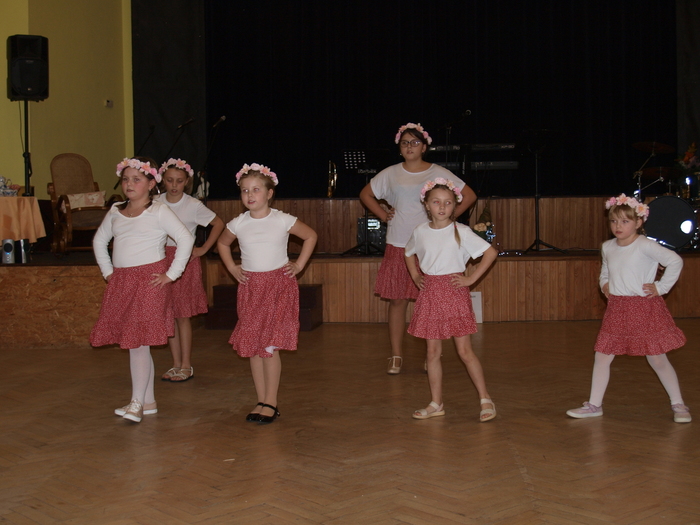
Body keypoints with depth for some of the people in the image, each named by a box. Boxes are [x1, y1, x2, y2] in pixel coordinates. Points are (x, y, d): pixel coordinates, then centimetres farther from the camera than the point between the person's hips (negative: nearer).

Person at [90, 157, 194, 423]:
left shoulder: (158, 211, -6)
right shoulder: (115, 212, 12)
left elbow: (186, 239, -12)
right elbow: (99, 240, 26)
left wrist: (171, 274, -12)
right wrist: (107, 271, 15)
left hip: (149, 279, -6)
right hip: (121, 281, 6)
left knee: (138, 342, -9)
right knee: (134, 343, 8)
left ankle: (137, 403, -3)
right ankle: (149, 401, 17)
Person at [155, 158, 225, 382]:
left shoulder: (193, 205, -7)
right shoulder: (156, 202, 3)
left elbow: (218, 223, -1)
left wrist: (203, 249, -4)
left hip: (185, 260, -4)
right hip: (162, 259, 4)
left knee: (182, 315, -2)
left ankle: (186, 366, 7)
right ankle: (176, 364, 16)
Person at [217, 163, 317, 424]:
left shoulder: (283, 221, -6)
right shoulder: (238, 224, 1)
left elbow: (310, 236, 8)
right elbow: (222, 243, 21)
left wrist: (299, 265, 1)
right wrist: (232, 268, 10)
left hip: (279, 284, -4)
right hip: (250, 286, 4)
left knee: (270, 345, -9)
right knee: (252, 346, 4)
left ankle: (271, 402, 0)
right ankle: (261, 401, 14)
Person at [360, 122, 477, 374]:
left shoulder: (438, 173, 2)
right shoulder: (390, 174, 8)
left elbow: (469, 195, 6)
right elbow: (365, 194, 21)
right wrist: (383, 214, 8)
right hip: (397, 246, 2)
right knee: (397, 300, 1)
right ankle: (396, 356, 10)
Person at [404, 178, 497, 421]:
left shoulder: (461, 232, -8)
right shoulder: (420, 232, 4)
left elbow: (491, 252, -8)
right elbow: (408, 253, 25)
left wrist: (471, 279, -10)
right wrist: (415, 276, 11)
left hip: (454, 293, -4)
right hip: (430, 294, 4)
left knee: (464, 351, -2)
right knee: (433, 352, 7)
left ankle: (486, 400, 10)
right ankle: (436, 404, 17)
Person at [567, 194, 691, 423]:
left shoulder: (645, 246, -15)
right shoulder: (608, 247, 6)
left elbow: (675, 261, -19)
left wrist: (661, 287, -15)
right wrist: (604, 284, 10)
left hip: (644, 309, -6)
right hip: (616, 310, 6)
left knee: (657, 359, 2)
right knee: (602, 355, 5)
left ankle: (678, 405, 18)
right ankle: (594, 405, 15)